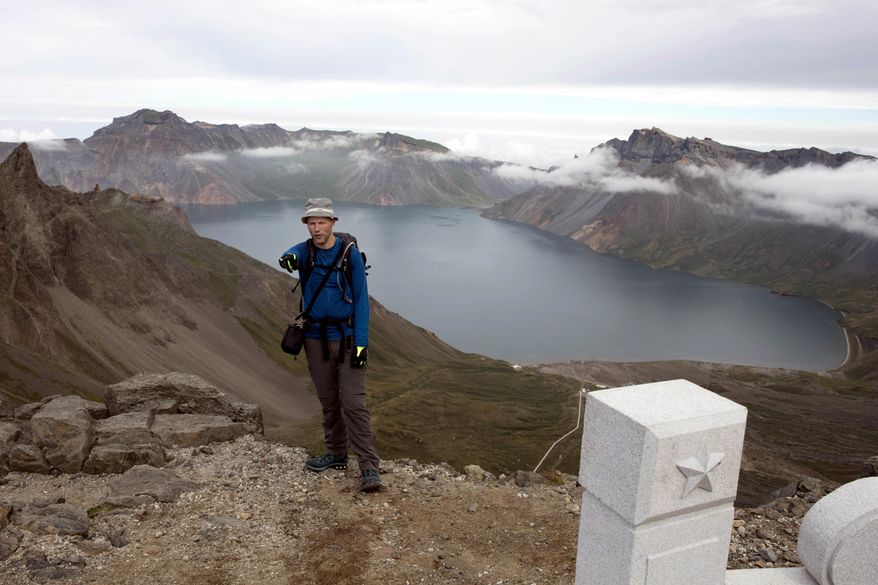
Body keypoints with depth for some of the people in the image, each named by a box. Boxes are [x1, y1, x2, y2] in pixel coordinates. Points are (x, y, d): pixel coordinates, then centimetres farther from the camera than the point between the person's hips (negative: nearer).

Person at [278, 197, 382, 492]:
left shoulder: (350, 254, -7)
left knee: (353, 402, -9)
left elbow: (361, 300, -7)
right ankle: (337, 454, 30)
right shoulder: (305, 250, 1)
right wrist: (288, 258, -51)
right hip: (315, 338, 4)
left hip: (346, 338, -4)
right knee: (328, 401, 14)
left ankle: (369, 468, -6)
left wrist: (361, 343, -14)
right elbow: (293, 255, -25)